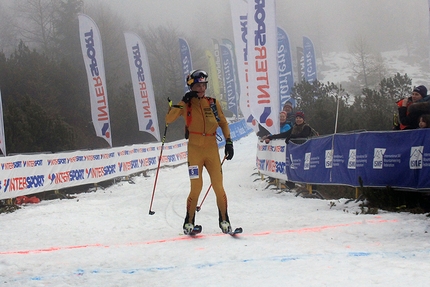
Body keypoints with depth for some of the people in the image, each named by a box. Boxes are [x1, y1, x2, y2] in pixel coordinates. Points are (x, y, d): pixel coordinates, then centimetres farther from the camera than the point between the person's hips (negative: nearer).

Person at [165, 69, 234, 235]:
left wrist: (228, 142, 6)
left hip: (212, 149, 2)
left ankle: (224, 220, 8)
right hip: (195, 150, -2)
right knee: (196, 187, -8)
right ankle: (189, 222, 6)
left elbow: (223, 123, 18)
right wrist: (183, 102, -14)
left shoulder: (213, 104, 10)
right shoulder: (187, 104, 3)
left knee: (218, 186, -4)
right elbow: (168, 120, -8)